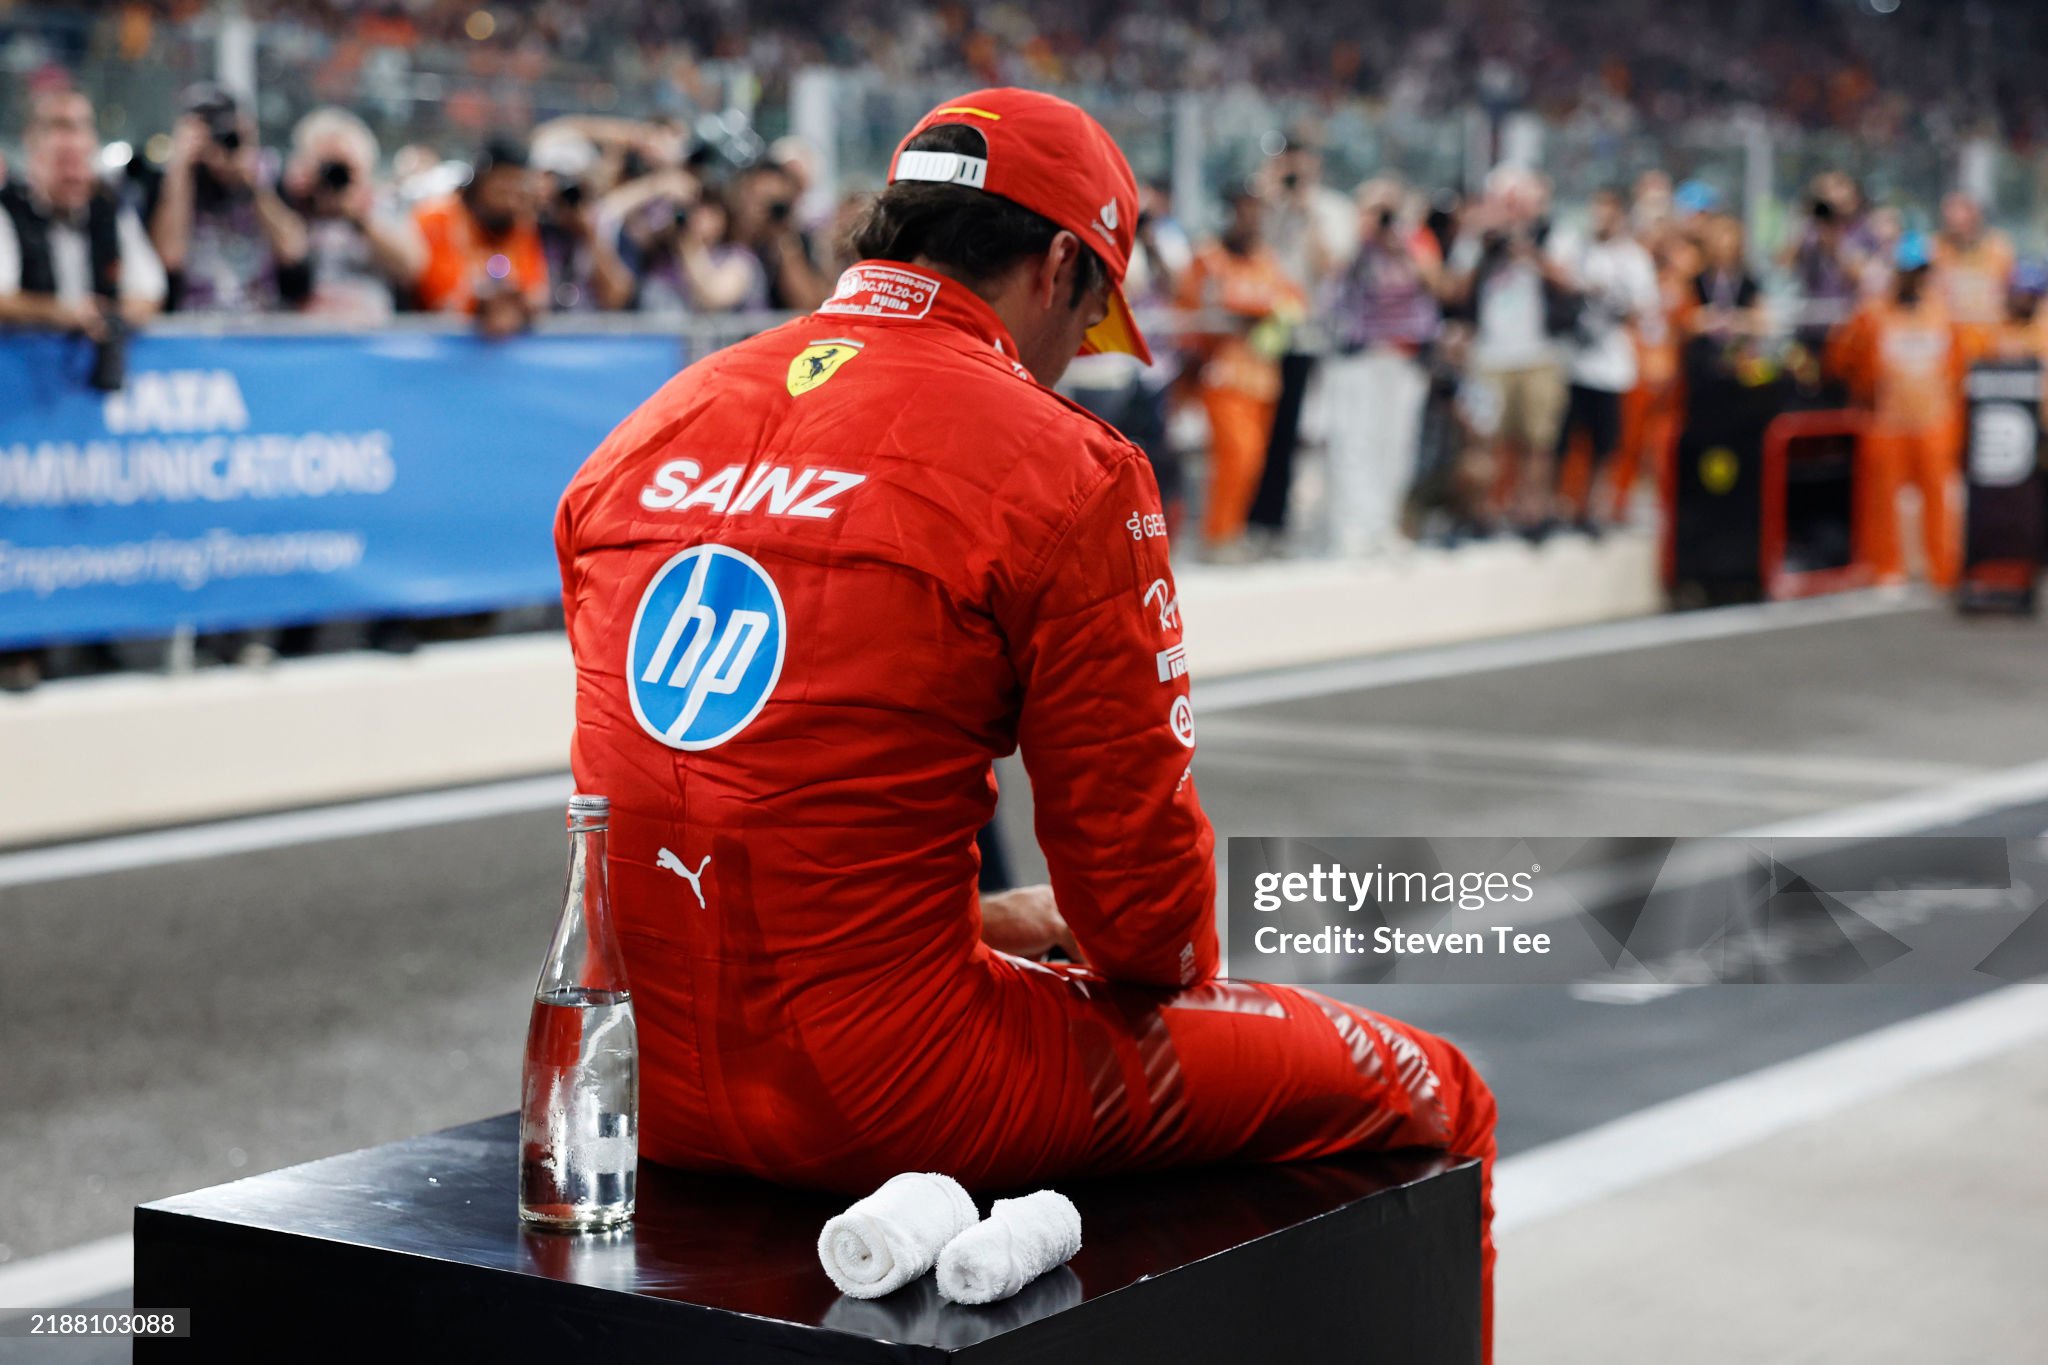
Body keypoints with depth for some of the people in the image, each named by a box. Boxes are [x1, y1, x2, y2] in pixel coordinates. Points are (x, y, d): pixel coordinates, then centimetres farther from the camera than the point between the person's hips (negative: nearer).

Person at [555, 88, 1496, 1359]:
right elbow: (1148, 918, -9)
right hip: (881, 1102, -8)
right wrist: (1169, 957, 15)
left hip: (652, 1091, 8)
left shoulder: (646, 436, 9)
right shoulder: (1057, 465, -10)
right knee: (1425, 1097, 9)